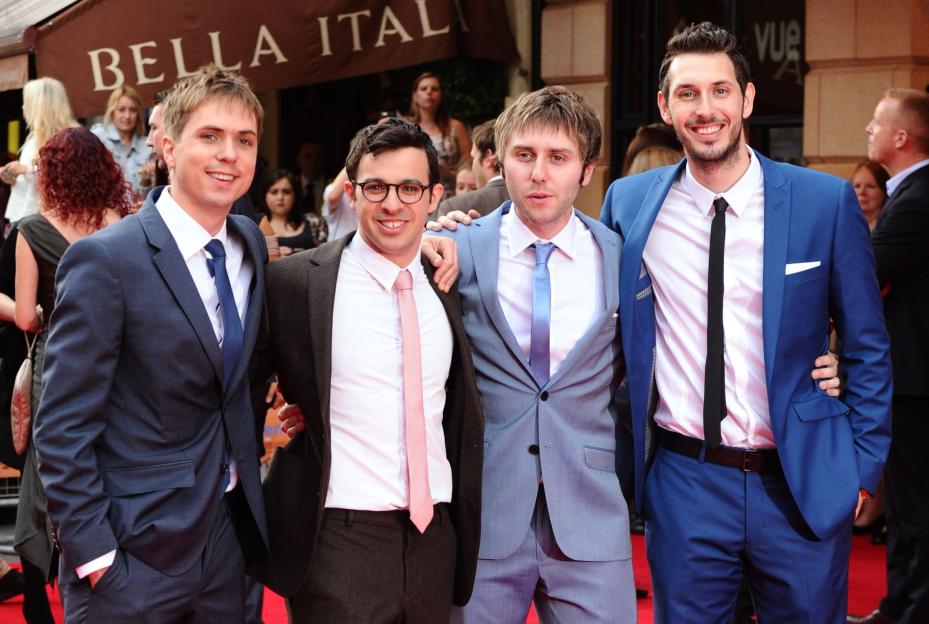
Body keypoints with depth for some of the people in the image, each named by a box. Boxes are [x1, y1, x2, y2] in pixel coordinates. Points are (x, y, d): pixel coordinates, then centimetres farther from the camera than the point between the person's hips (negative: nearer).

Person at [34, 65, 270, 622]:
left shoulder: (252, 245, 6)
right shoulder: (106, 260, -13)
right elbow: (63, 429, -14)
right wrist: (94, 556, -17)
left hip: (229, 534, 6)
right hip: (135, 553, -6)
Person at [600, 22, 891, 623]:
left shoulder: (826, 201, -4)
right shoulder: (630, 202, 0)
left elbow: (868, 347, 3)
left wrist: (863, 468, 0)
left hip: (804, 486, -1)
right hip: (682, 481, 1)